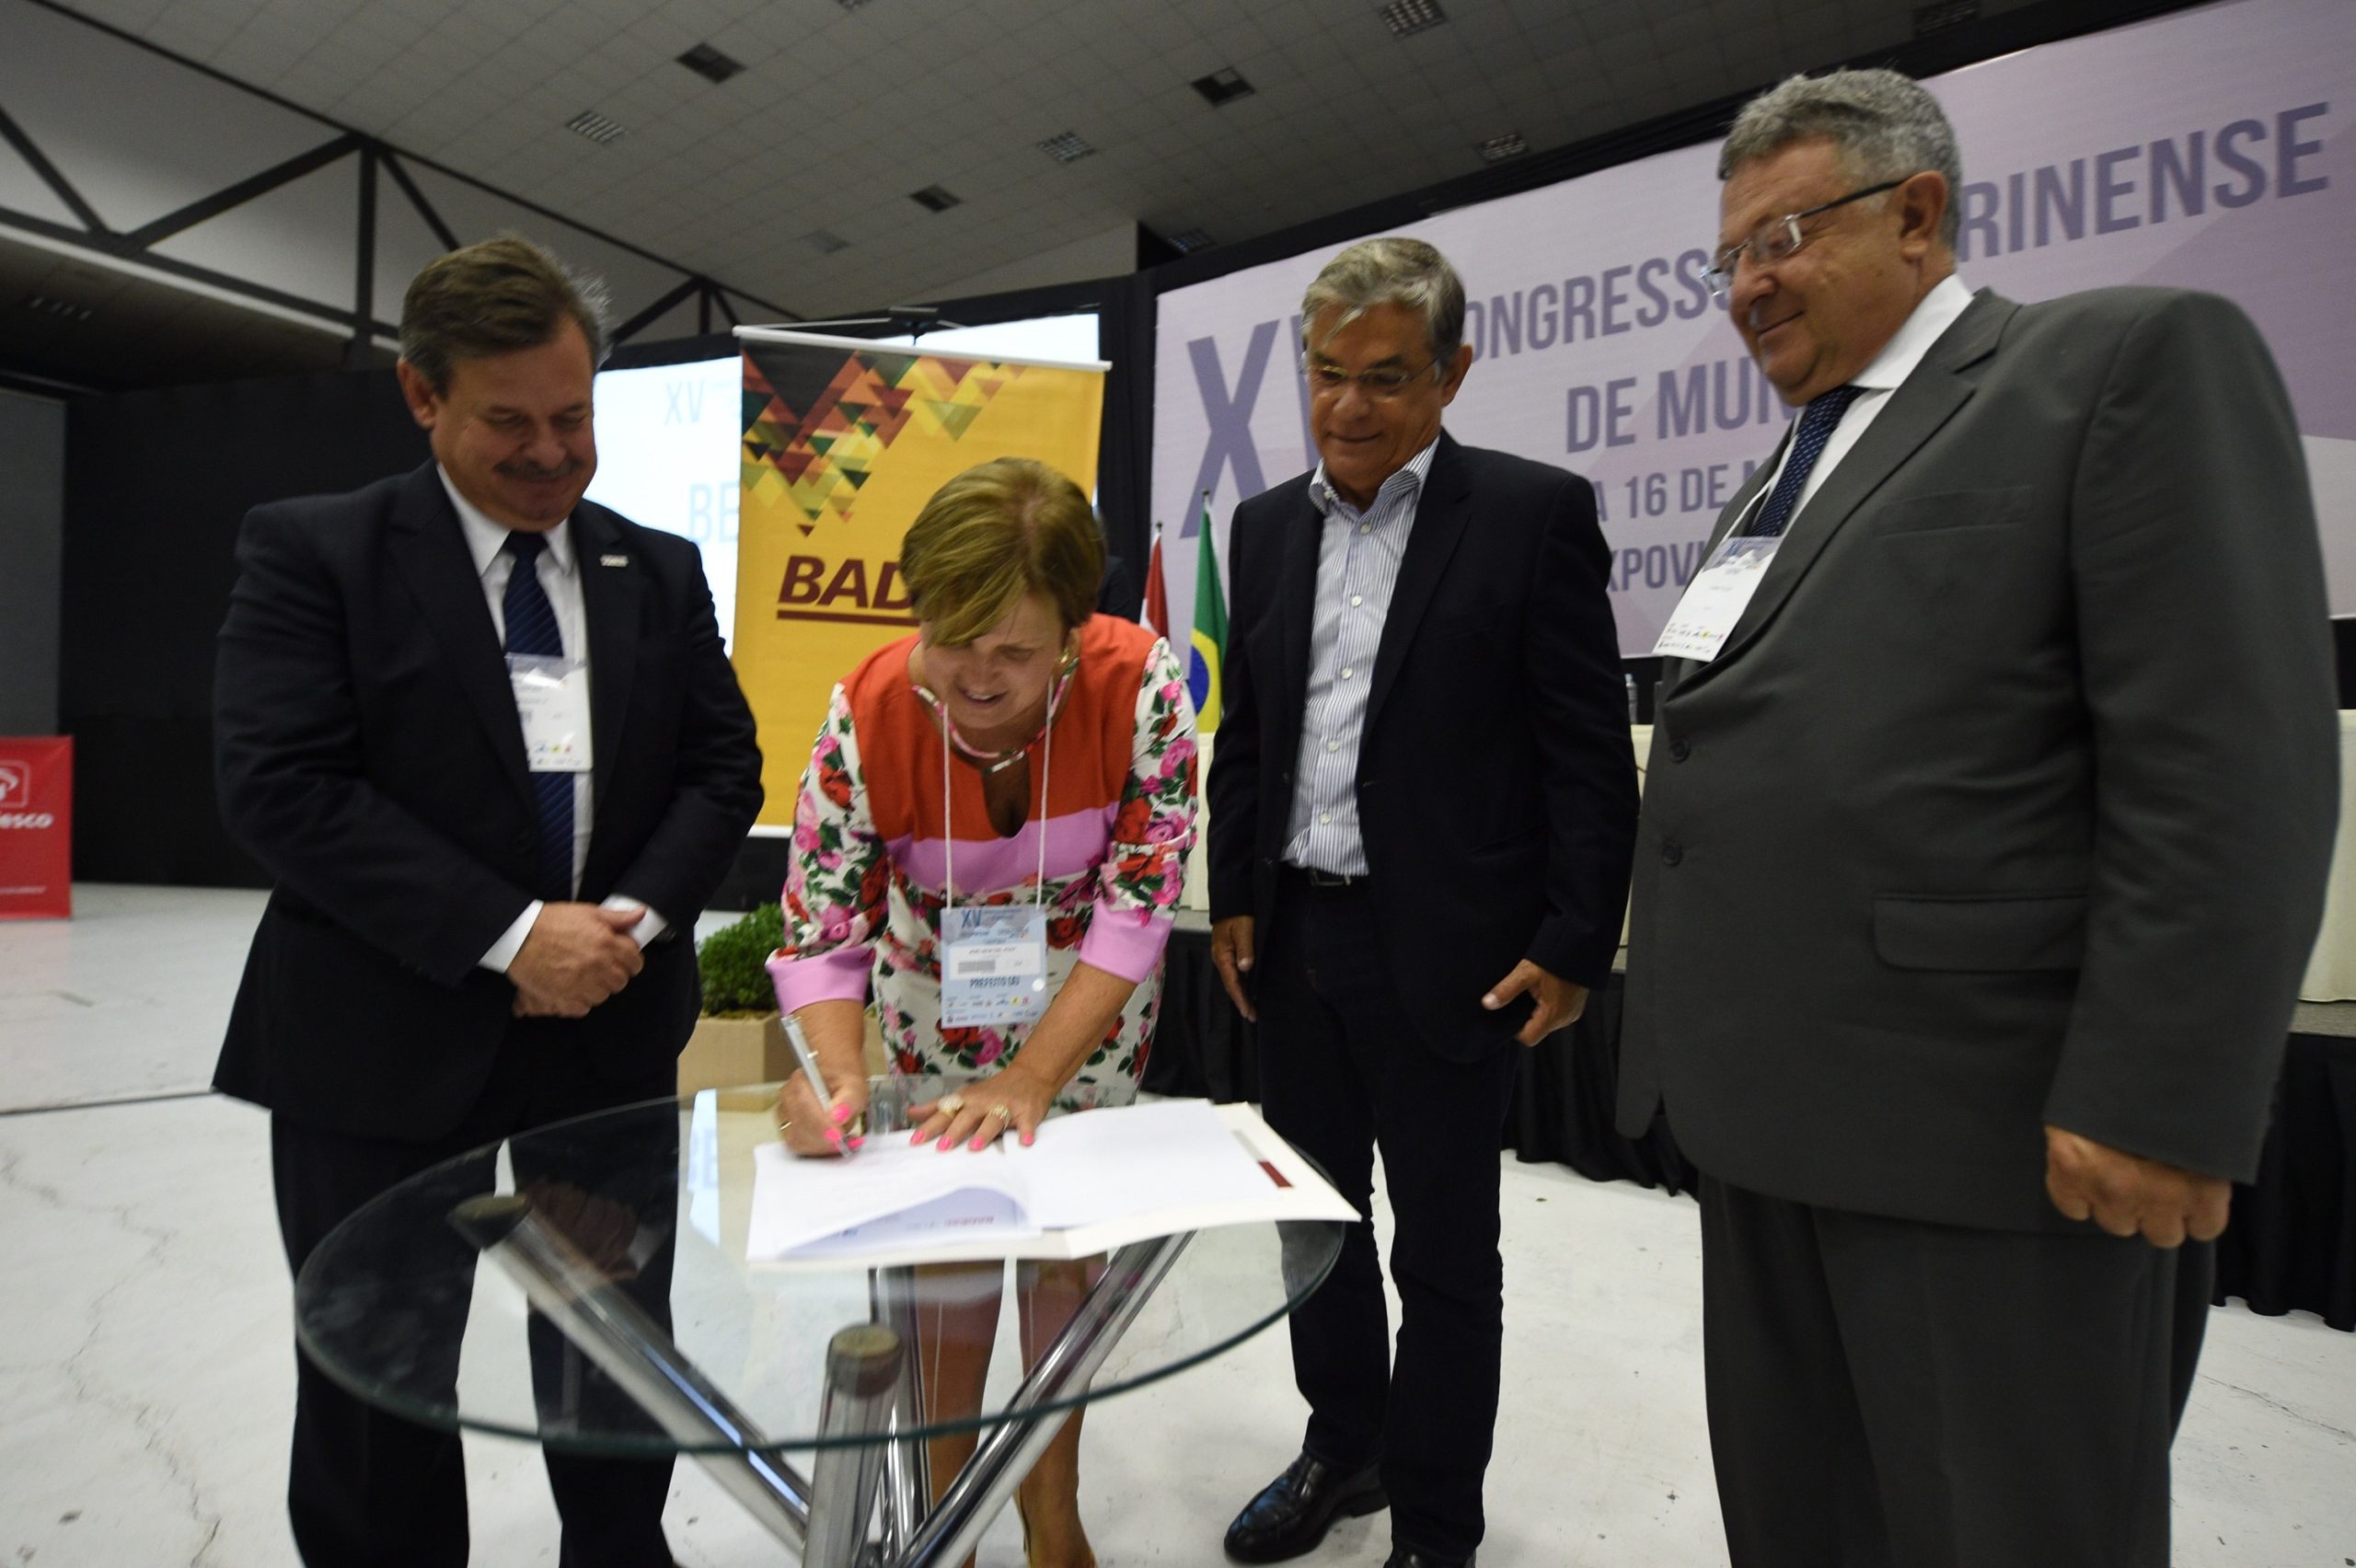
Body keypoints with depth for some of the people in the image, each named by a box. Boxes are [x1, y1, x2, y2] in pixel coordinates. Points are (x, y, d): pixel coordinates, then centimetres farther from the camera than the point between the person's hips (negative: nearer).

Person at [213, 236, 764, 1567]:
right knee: (375, 1378, 14)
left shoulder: (660, 571, 7)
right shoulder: (312, 550, -4)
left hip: (613, 1029, 3)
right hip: (386, 1043, -2)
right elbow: (281, 784, -14)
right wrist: (508, 937, -20)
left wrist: (636, 919, -12)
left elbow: (722, 765, 3)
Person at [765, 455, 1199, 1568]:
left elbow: (1139, 900, -24)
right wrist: (837, 1077, -37)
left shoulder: (1138, 683, -28)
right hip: (938, 1006, 1)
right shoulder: (868, 714, -25)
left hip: (1091, 1009, 0)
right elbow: (822, 927, -19)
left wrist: (1036, 1076, -29)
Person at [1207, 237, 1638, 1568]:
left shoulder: (1534, 512, -7)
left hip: (1444, 952, -5)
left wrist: (1574, 946, -12)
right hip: (1292, 943, 6)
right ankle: (1343, 1448, 43)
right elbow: (1244, 733, 12)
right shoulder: (1269, 525, 9)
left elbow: (1591, 754, -8)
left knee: (1444, 1254, 11)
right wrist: (1235, 898, 7)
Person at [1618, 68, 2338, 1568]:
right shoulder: (1790, 473, 19)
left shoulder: (2136, 356, -2)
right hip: (1770, 1108, 7)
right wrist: (1700, 1052, 13)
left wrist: (2154, 1098, -17)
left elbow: (2228, 760, -12)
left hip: (1983, 1120, -7)